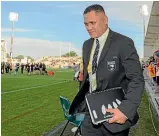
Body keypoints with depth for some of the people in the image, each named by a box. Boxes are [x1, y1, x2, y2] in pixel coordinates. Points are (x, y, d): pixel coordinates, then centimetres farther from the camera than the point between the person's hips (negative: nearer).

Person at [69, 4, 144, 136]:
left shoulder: (123, 43, -12)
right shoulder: (87, 45, 9)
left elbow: (137, 80, -16)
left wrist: (126, 110, -28)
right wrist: (79, 104, 11)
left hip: (114, 114, -5)